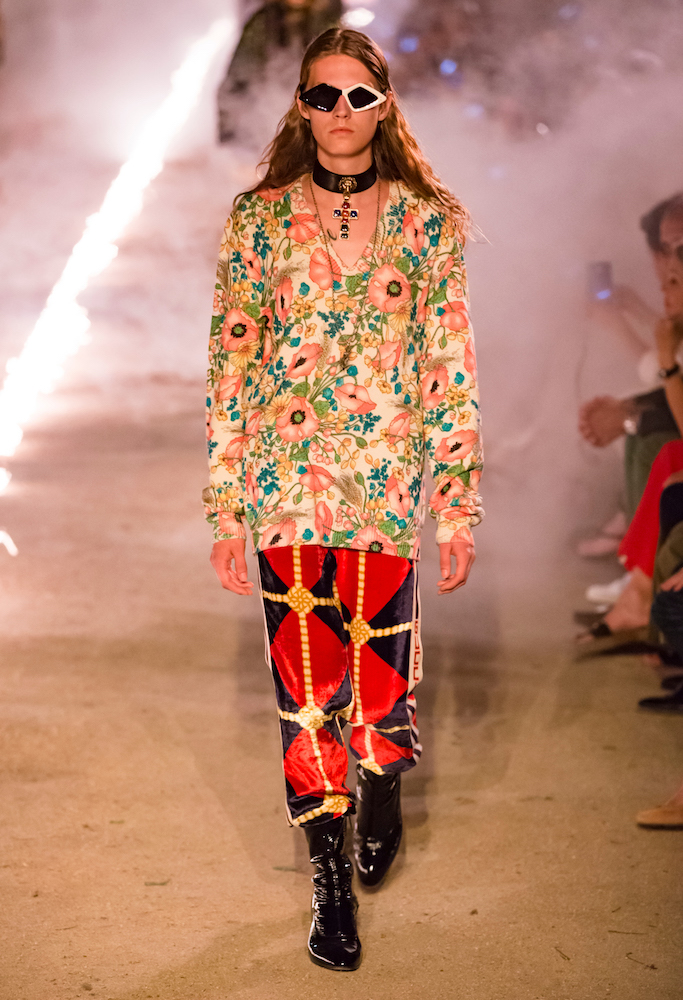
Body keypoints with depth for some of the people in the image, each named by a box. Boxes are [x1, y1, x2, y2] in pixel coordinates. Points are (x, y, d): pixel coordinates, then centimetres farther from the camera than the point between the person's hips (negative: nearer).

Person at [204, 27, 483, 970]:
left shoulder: (430, 222, 3)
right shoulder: (260, 218, 3)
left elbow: (453, 370, 3)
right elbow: (231, 365, 4)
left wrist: (460, 504, 0)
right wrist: (226, 505, 1)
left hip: (389, 484, 0)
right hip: (287, 484, 1)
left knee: (380, 678, 0)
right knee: (305, 689, 2)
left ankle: (382, 787, 37)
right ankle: (332, 883, 19)